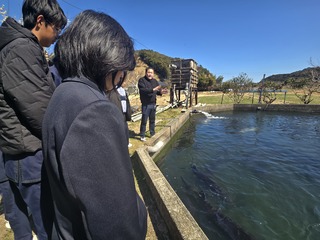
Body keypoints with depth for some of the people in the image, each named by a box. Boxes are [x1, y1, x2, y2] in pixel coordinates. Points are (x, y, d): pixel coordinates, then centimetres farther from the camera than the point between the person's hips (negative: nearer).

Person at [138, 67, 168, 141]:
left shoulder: (155, 81, 12)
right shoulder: (142, 80, -7)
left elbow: (157, 91, 13)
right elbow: (143, 90, -23)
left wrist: (161, 91, -10)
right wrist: (153, 89, -31)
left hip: (153, 104, 6)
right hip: (146, 104, -6)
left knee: (152, 120, 15)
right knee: (144, 120, 0)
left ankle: (152, 134, 29)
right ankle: (142, 135, 13)